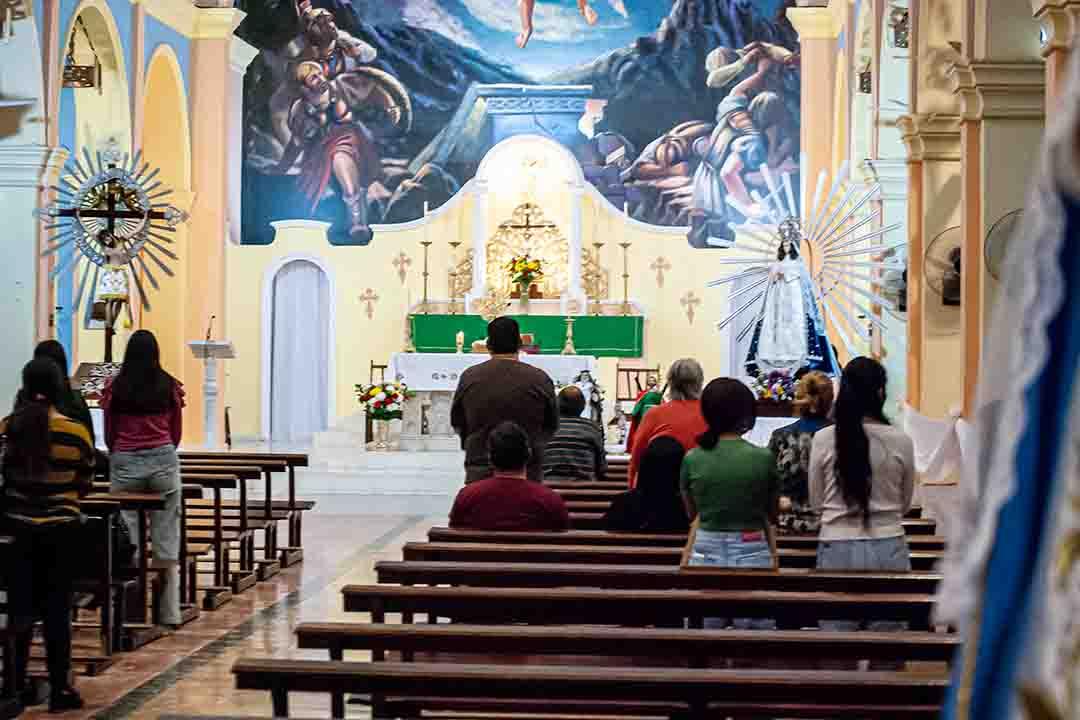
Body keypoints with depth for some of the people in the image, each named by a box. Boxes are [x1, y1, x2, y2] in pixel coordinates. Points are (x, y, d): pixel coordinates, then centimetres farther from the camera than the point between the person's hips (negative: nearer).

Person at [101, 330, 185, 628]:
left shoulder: (114, 388, 1)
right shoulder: (170, 386, 2)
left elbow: (108, 434, 8)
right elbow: (177, 432, 10)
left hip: (124, 464, 0)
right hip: (163, 461, 1)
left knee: (126, 537, 3)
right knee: (166, 539, 4)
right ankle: (170, 612, 7)